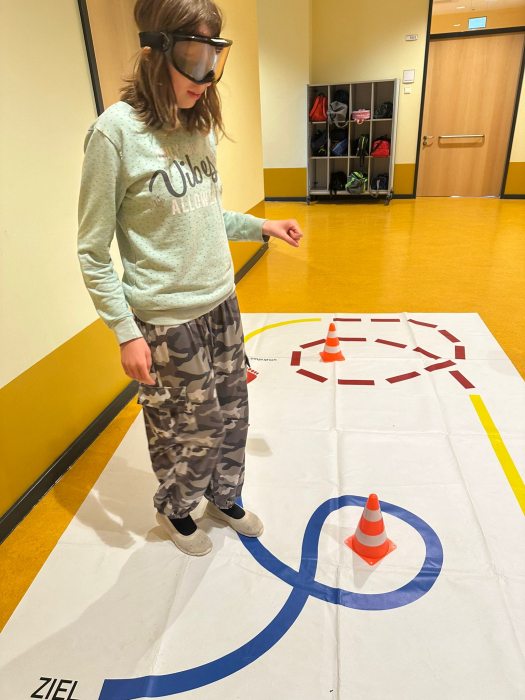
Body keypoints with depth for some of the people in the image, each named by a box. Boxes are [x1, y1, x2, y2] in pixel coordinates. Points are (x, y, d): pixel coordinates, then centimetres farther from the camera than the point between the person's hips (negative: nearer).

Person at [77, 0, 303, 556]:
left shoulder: (201, 126, 6)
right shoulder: (115, 132, -14)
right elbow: (93, 252, -12)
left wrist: (263, 226, 7)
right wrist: (126, 332, -13)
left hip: (222, 302, 7)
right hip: (168, 319, -6)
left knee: (231, 415, 16)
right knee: (193, 431, 9)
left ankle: (223, 497, 45)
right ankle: (173, 509, 41)